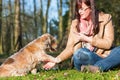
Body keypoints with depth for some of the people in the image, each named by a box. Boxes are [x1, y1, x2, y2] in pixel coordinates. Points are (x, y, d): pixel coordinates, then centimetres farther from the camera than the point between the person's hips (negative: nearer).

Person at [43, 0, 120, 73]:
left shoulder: (106, 18, 1)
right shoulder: (76, 23, 4)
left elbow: (108, 43, -6)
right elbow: (70, 48, 2)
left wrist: (87, 39, -12)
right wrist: (56, 60, -13)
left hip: (104, 56, 0)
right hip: (87, 58, 0)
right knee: (80, 53, -35)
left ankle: (97, 67, -41)